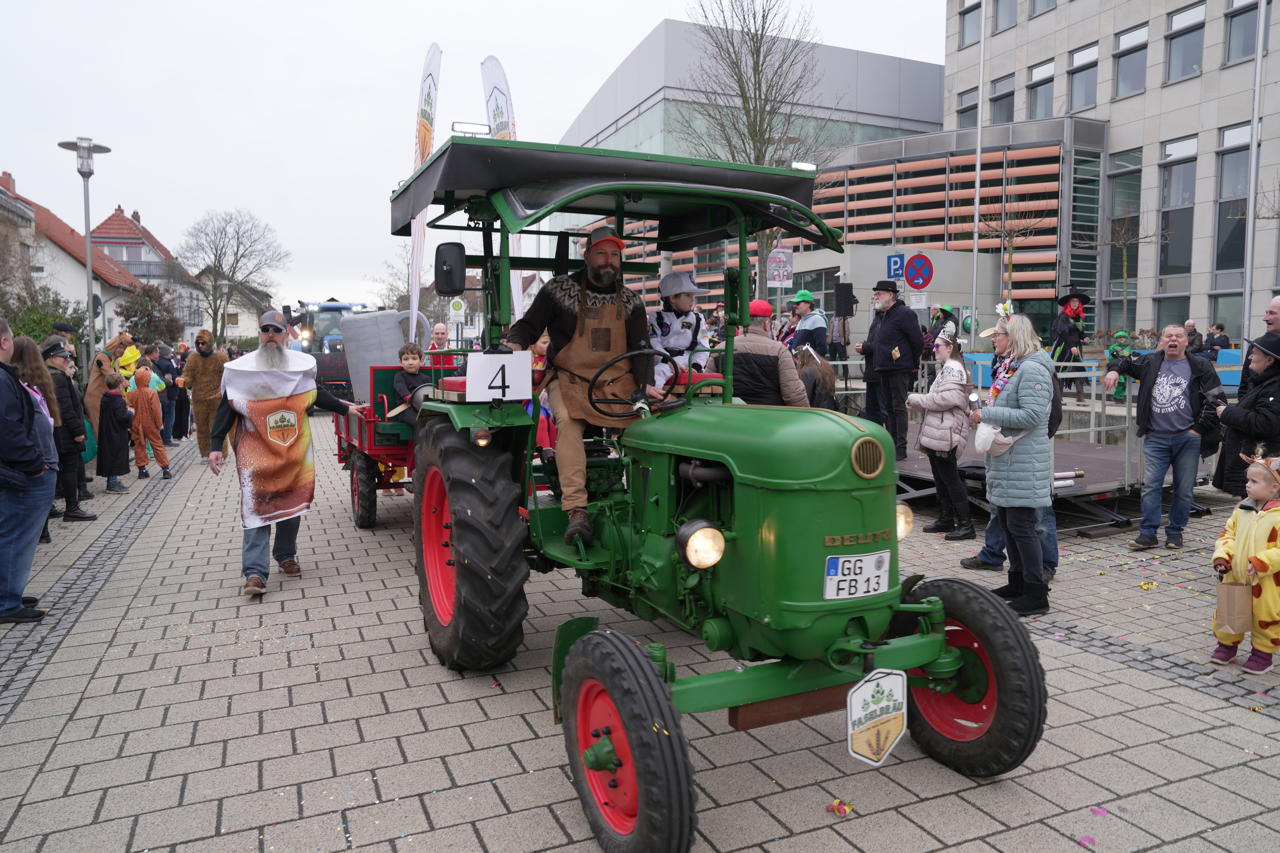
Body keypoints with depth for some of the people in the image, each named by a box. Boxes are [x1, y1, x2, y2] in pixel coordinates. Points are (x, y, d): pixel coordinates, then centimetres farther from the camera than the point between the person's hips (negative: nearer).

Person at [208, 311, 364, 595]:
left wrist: (345, 408, 24)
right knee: (256, 508, -8)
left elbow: (316, 394, 22)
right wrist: (215, 446, -6)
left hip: (294, 449, 3)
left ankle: (286, 556, 31)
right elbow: (226, 409, 0)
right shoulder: (240, 368, -1)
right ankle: (255, 572, -9)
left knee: (292, 503, 12)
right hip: (256, 451, -3)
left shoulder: (301, 364, 5)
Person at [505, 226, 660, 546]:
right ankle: (577, 510, -39)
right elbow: (528, 325, 7)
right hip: (570, 379, -2)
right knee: (568, 420, -34)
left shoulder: (630, 301, 14)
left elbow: (641, 347, 9)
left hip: (618, 383, 3)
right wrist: (514, 345, -17)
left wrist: (646, 384, -9)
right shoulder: (559, 290, 6)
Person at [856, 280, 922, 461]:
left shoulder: (904, 314, -11)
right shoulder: (883, 316, 18)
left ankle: (901, 448, -1)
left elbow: (918, 341, -12)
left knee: (899, 407, -6)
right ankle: (891, 446, 20)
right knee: (888, 408, 12)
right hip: (885, 370, 9)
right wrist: (865, 347, 10)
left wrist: (913, 362, -4)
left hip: (899, 370, -9)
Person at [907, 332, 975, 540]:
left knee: (950, 479, -6)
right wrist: (917, 402, 6)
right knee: (941, 479, 15)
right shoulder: (946, 368, 21)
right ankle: (946, 519, 24)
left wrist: (916, 399, -12)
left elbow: (948, 398, -23)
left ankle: (965, 525, -1)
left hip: (945, 434, -10)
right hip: (936, 433, 10)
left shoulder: (953, 368, -12)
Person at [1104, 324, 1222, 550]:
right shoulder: (1150, 362, 10)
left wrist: (1199, 429, -3)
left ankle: (1175, 531, 19)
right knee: (1150, 485, -3)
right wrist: (1114, 369, 1)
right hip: (1156, 438, 1)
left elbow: (1215, 398, 3)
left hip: (1187, 438, -1)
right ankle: (1148, 533, 3)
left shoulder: (1200, 367, 3)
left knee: (1183, 488, 5)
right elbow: (1126, 362, 25)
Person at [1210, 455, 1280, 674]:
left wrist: (1261, 562, -26)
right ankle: (1226, 644, 32)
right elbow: (1228, 533, 11)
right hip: (1235, 576, 5)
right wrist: (1222, 555, -4)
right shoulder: (1242, 509, 3)